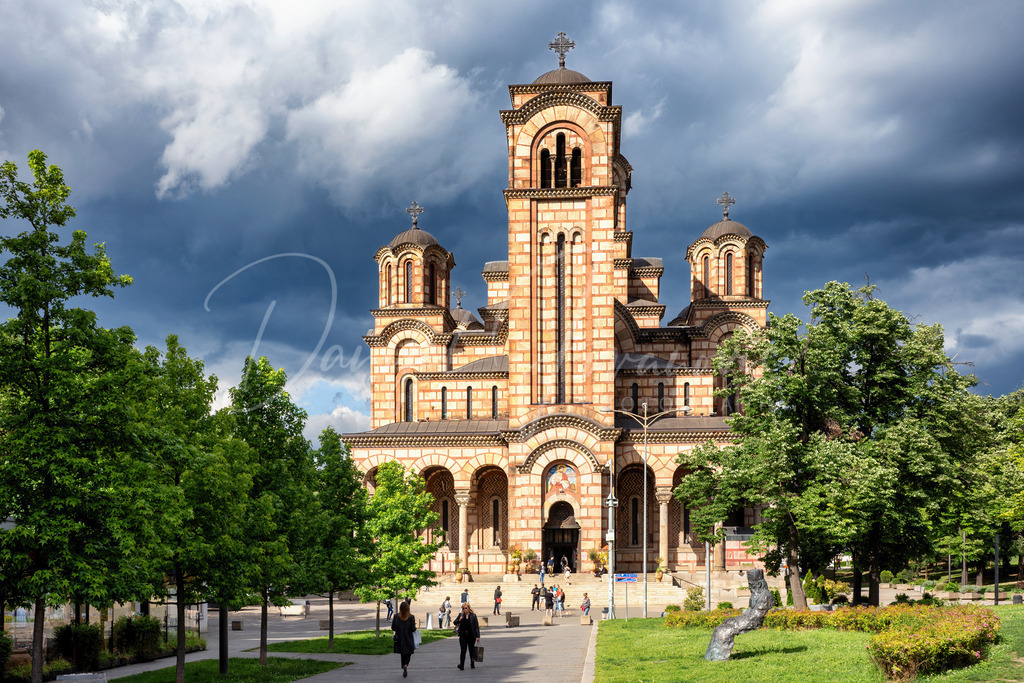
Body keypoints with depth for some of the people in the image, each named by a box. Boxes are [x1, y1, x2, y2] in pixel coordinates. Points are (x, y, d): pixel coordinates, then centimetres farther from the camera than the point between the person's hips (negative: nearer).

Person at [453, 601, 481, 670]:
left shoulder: (473, 615, 0)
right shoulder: (461, 615, 5)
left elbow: (476, 626, 1)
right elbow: (455, 622, 4)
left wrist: (478, 636, -3)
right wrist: (459, 620, -18)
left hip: (471, 635, 0)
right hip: (463, 636, 0)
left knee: (471, 650, 10)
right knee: (463, 650, -9)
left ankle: (472, 665, 24)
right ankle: (461, 665, -14)